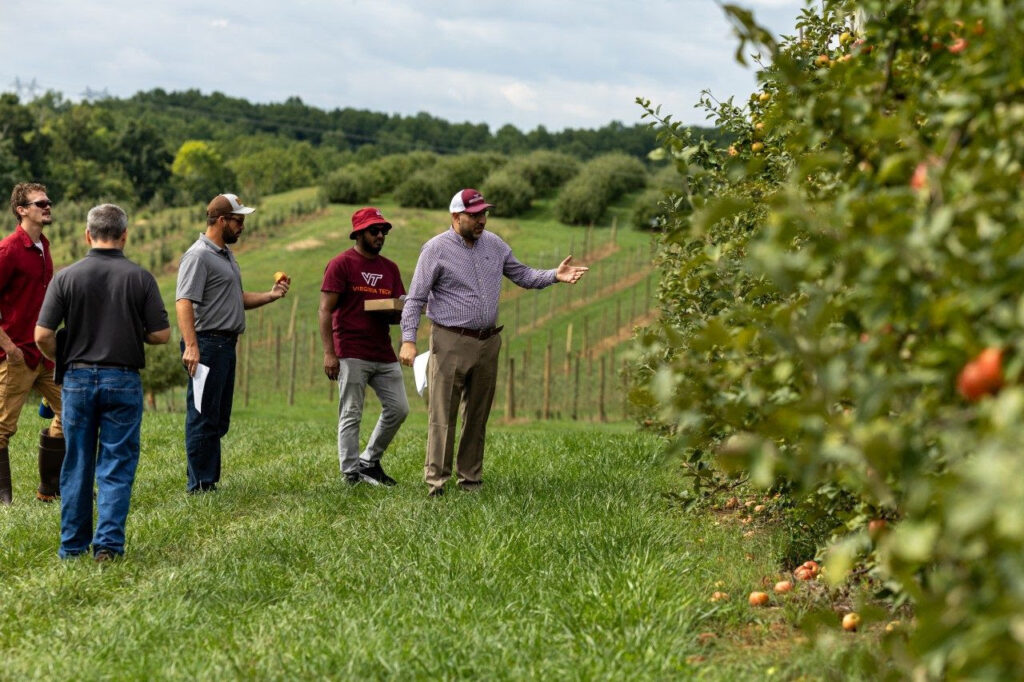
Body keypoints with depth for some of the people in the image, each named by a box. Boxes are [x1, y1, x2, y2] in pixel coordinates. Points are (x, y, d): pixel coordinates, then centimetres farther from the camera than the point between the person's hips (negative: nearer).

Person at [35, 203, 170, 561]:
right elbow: (161, 333, -4)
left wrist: (62, 360, 12)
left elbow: (43, 334, -7)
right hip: (124, 380, -1)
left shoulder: (67, 277, -4)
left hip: (78, 379, 1)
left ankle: (73, 545, 15)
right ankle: (109, 543, -4)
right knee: (116, 467, 3)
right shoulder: (140, 278, -5)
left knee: (77, 466, 10)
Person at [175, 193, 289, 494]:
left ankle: (211, 480, 20)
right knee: (204, 419, -7)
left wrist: (271, 295, 11)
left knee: (219, 421, 13)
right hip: (207, 344, -10)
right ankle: (199, 486, -4)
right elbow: (183, 303, -21)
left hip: (226, 345, 10)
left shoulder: (226, 255, 19)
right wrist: (191, 346, -31)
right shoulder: (198, 256, -12)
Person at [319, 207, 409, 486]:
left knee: (398, 409, 6)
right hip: (351, 355, -6)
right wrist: (329, 352, -16)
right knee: (351, 415, -3)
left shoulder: (390, 268, 15)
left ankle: (369, 462, 20)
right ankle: (351, 473, 3)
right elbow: (325, 310, -8)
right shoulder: (341, 264, -3)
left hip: (384, 353, 7)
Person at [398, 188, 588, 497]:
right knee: (442, 415, -8)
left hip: (487, 343, 6)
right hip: (450, 344, -6)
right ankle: (435, 480, -6)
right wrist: (408, 340, -17)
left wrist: (554, 276, -1)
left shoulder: (494, 244, 9)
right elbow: (415, 299, -7)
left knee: (478, 415, 11)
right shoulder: (436, 249, -6)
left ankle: (470, 478, 19)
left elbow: (521, 274, 17)